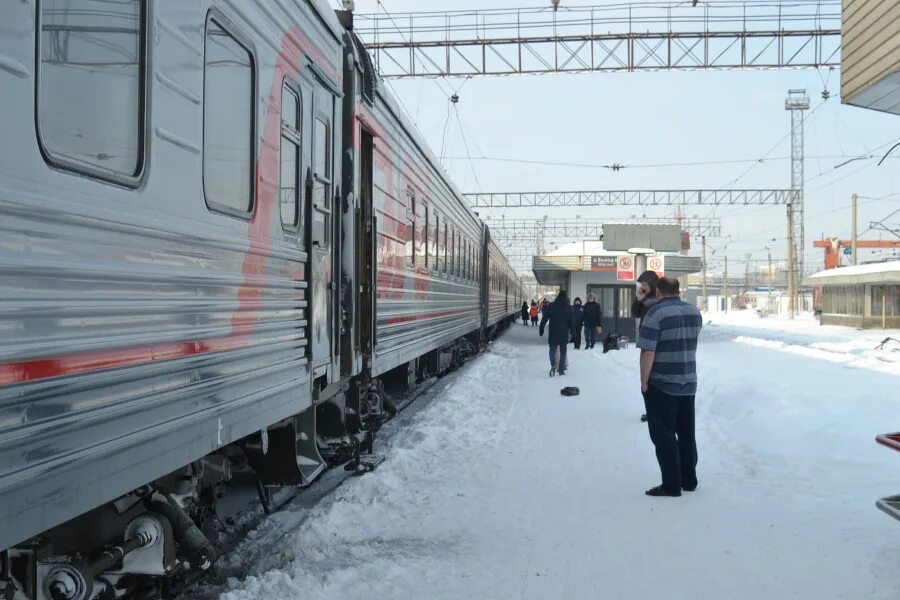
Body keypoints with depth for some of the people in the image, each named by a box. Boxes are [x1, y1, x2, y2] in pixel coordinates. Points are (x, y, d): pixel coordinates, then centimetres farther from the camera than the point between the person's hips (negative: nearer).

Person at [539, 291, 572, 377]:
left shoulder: (551, 306, -3)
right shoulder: (569, 308, 1)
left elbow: (544, 319, -2)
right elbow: (571, 321, 3)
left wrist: (541, 329, 5)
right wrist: (572, 331, 9)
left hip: (553, 334, -1)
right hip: (564, 334, 1)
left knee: (553, 350, 5)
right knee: (563, 351, 11)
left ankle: (553, 365, -18)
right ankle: (561, 369, 12)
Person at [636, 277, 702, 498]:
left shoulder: (656, 313, -16)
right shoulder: (695, 312, 5)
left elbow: (647, 352, -19)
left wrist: (644, 382, -11)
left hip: (661, 385, -6)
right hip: (689, 384, 7)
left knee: (664, 435, 2)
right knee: (687, 433, 16)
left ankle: (671, 484, 4)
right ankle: (689, 480, 25)